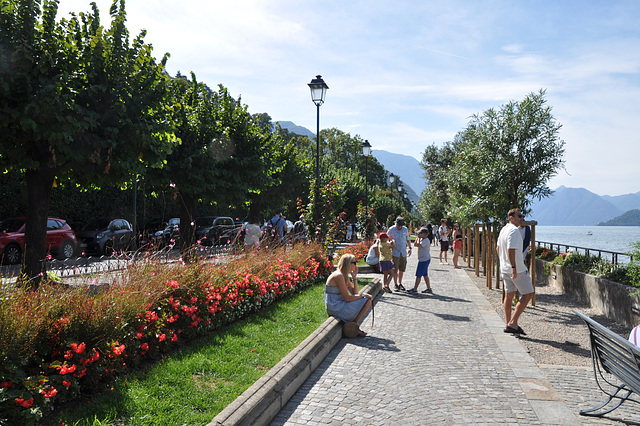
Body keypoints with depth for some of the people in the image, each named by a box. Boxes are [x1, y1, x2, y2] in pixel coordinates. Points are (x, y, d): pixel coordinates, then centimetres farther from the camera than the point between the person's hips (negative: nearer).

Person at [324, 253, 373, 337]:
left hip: (339, 305, 10)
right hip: (336, 308, -10)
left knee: (368, 299, 14)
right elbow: (347, 298, -21)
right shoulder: (339, 276, -20)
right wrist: (363, 295, -10)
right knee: (367, 301, -10)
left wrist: (354, 277, 4)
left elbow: (354, 293, 11)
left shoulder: (344, 275, 10)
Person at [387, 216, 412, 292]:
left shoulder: (405, 229, 8)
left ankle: (400, 284, 19)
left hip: (403, 253, 4)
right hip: (395, 253, -4)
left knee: (402, 269, 8)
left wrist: (410, 248, 16)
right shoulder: (391, 230, -5)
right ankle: (396, 285, 5)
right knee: (395, 270, -4)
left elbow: (408, 239, 21)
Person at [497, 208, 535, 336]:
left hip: (505, 269, 9)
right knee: (528, 294, -1)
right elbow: (511, 250, -26)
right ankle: (513, 323, -5)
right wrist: (514, 268, -27)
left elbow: (498, 247, 21)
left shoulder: (504, 229, 13)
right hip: (518, 270, -9)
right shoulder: (514, 230, -17)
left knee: (509, 295, 12)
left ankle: (508, 323, 17)